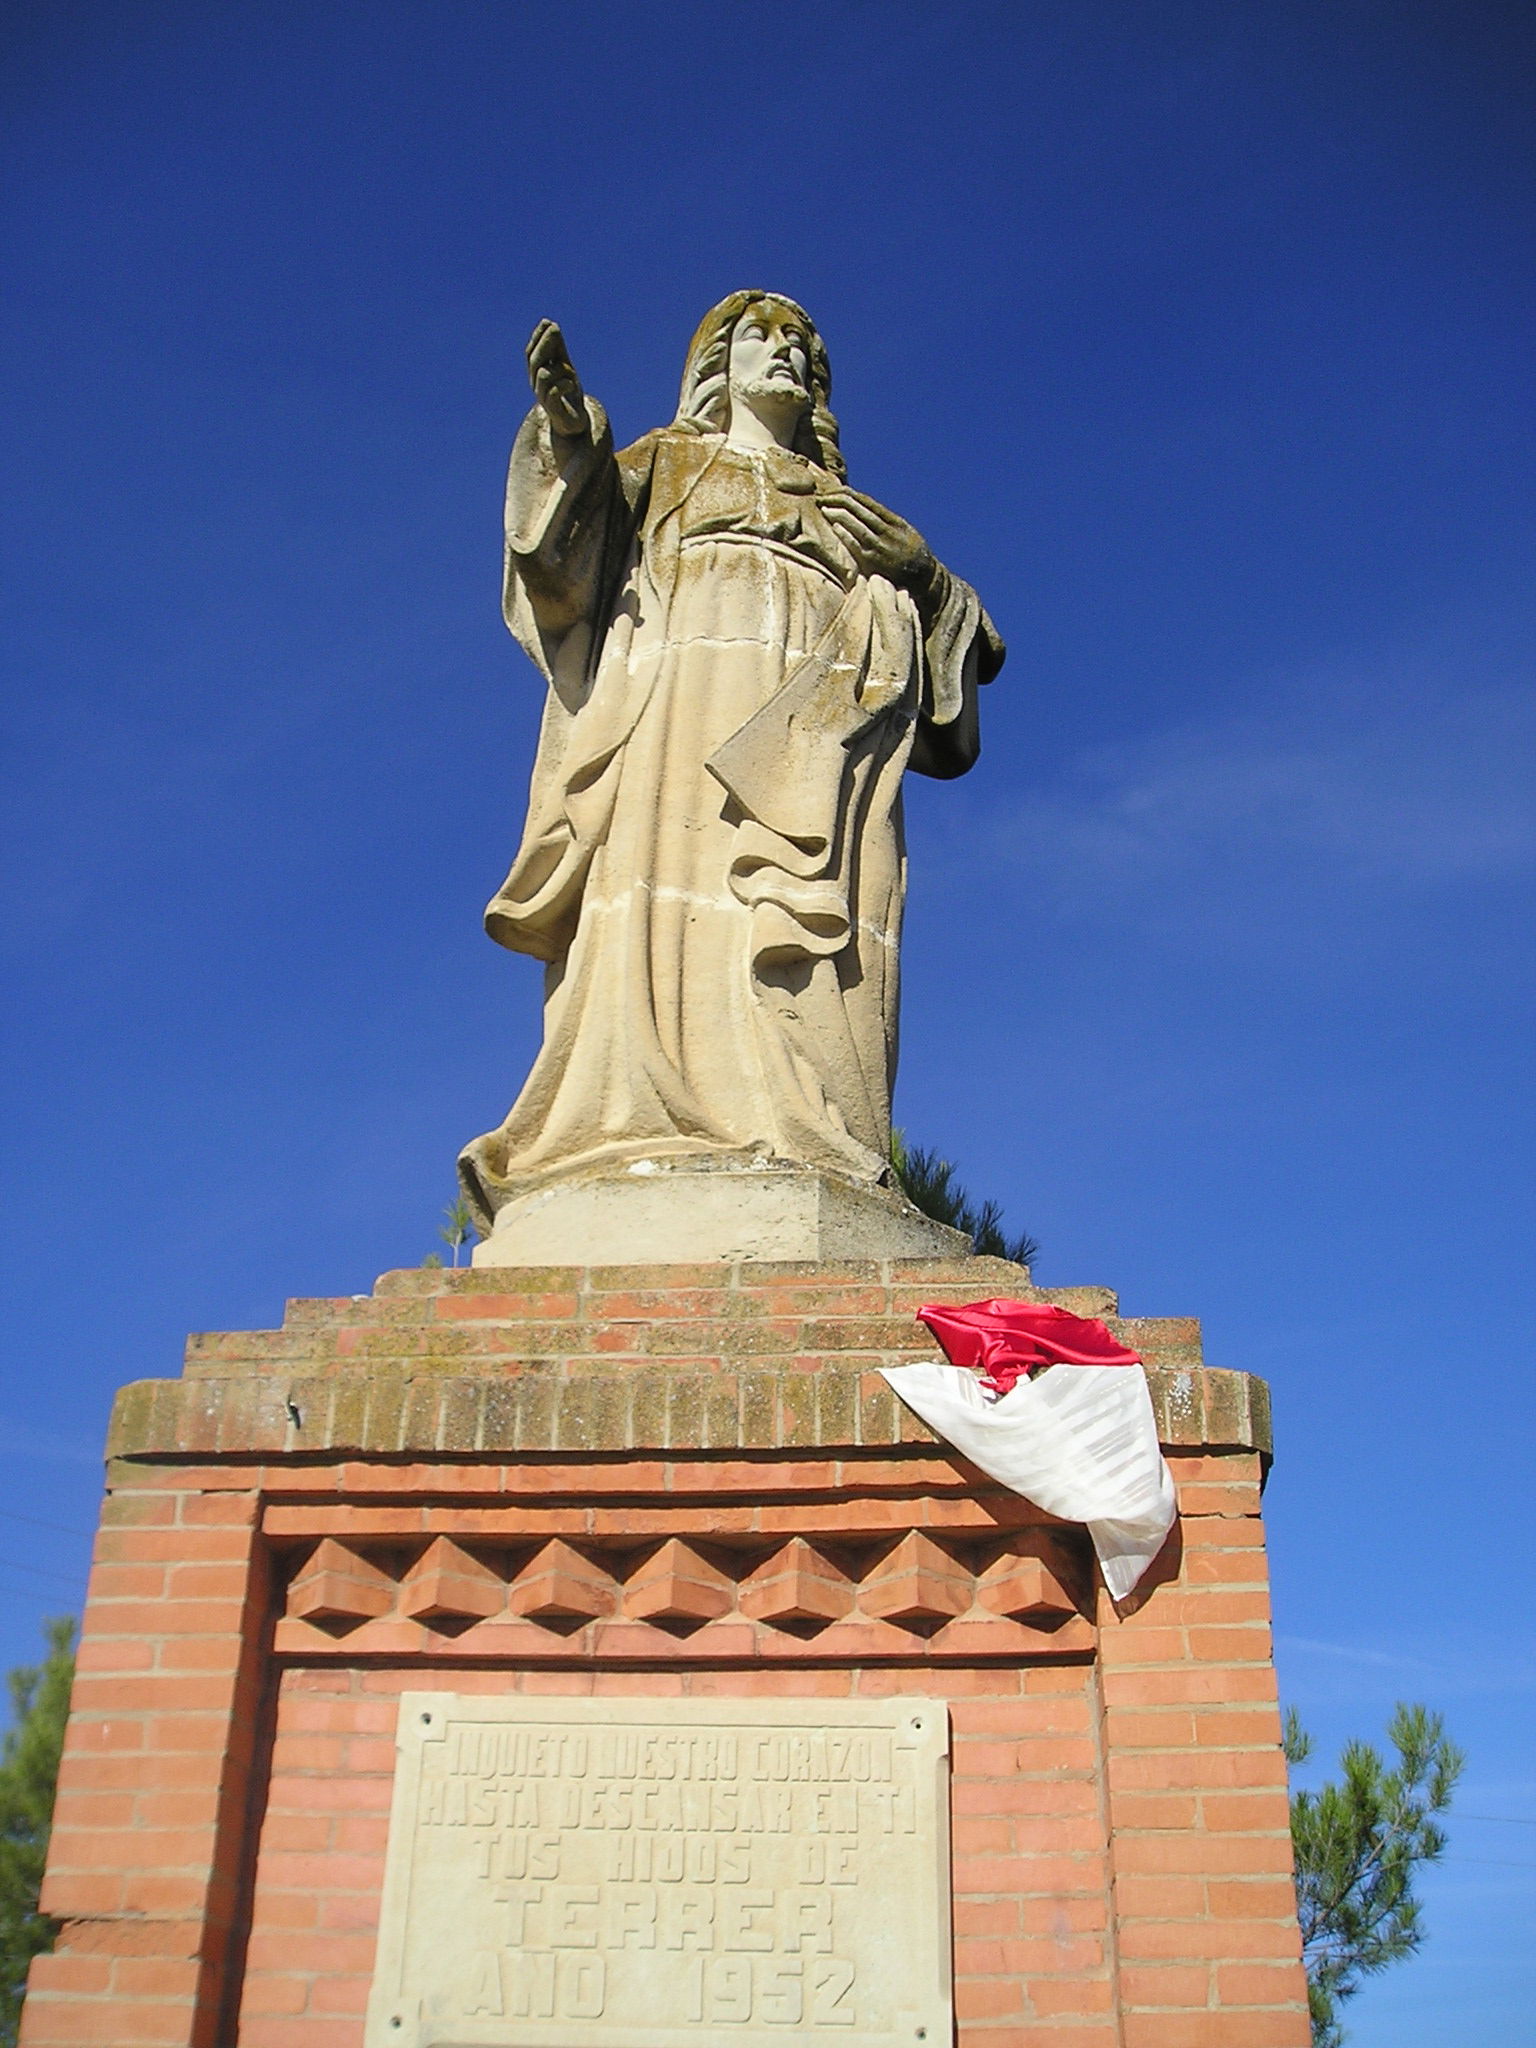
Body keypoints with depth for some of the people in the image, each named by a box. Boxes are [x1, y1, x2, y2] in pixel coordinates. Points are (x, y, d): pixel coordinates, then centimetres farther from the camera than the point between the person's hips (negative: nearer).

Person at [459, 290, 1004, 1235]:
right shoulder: (661, 464, 26)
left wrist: (919, 569, 9)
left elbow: (931, 623, 28)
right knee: (674, 887, -21)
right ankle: (646, 1134, -31)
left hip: (814, 727, 2)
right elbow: (567, 554, 7)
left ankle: (799, 1147, -27)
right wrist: (568, 436, -9)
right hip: (690, 691, -2)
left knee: (816, 914, -17)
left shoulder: (845, 510, 34)